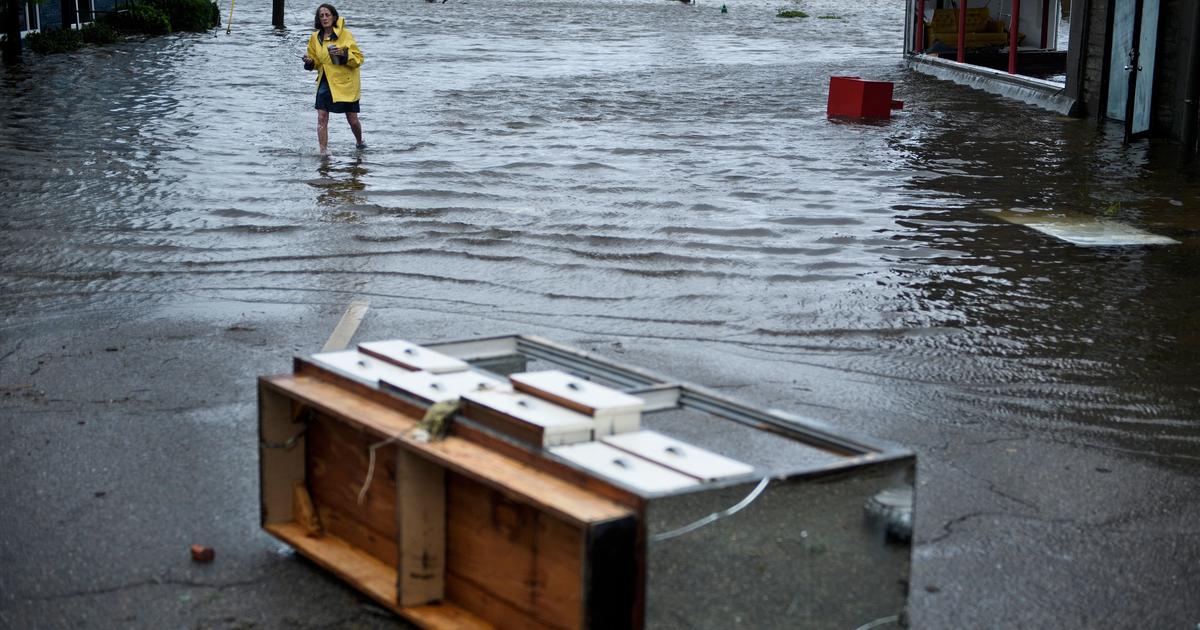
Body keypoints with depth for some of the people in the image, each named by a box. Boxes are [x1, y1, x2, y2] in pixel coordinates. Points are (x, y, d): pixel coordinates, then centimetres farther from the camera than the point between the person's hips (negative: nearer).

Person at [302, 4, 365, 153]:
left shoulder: (345, 34, -10)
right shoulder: (315, 37, 3)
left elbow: (359, 58, -10)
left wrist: (344, 54, -27)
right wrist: (310, 61, -7)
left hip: (345, 83, -3)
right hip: (325, 81, 3)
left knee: (352, 120, 8)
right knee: (322, 117, -10)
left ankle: (360, 143, 37)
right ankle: (323, 152, -5)